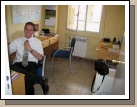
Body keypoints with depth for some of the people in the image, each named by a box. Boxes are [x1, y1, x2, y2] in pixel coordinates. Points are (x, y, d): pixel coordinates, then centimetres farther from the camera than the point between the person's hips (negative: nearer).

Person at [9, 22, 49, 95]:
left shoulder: (37, 41, 8)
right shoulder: (17, 41, 14)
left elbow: (40, 58, 0)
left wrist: (30, 49, -11)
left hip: (31, 64, -3)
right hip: (18, 64, 3)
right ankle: (41, 79, -29)